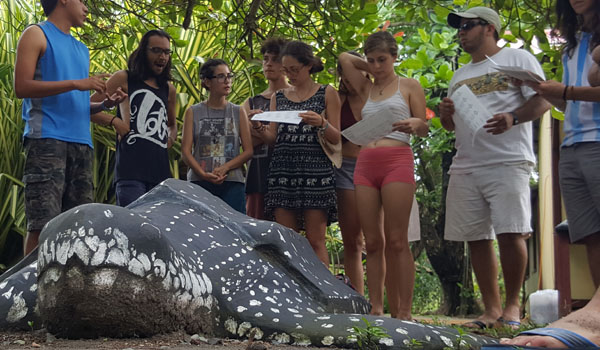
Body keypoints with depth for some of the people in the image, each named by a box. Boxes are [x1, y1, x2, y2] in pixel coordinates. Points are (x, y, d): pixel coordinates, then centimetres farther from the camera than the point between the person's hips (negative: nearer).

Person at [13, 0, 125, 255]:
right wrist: (76, 83, -10)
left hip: (81, 142, 7)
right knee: (42, 225, -15)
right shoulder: (37, 34, 6)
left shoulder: (82, 50, 26)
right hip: (47, 139, -7)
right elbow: (22, 87, -6)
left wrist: (106, 104, 9)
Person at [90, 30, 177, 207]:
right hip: (131, 168, -6)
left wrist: (171, 138, 16)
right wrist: (113, 120, -9)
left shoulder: (168, 89, 22)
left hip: (160, 170, 6)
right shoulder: (123, 79, 8)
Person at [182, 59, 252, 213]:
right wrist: (203, 174, -14)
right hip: (199, 183, -1)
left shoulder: (238, 112, 12)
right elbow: (186, 151, 2)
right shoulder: (193, 112, 9)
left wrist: (224, 168, -9)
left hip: (232, 183, 1)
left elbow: (248, 151, 6)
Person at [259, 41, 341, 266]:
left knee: (315, 239, -6)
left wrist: (321, 124, -16)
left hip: (316, 170, -3)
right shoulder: (278, 97, 17)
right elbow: (273, 138, 13)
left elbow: (336, 138, 3)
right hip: (282, 169, 3)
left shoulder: (326, 94, 7)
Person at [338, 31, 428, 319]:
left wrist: (414, 124, -14)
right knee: (372, 242, 0)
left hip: (397, 161, -4)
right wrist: (371, 69, 22)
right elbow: (345, 58, 24)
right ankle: (376, 309, 2)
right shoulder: (366, 89, 21)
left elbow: (424, 130, 6)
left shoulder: (409, 86, 11)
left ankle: (404, 311, -10)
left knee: (396, 241, -10)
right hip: (365, 164, 4)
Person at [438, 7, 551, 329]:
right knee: (476, 238, 2)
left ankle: (512, 304, 2)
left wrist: (512, 118, -21)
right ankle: (492, 309, 8)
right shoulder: (460, 75, 26)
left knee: (510, 234, -12)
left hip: (507, 162, -6)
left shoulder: (517, 58, 7)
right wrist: (446, 115, 5)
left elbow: (542, 100, -3)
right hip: (465, 167, 6)